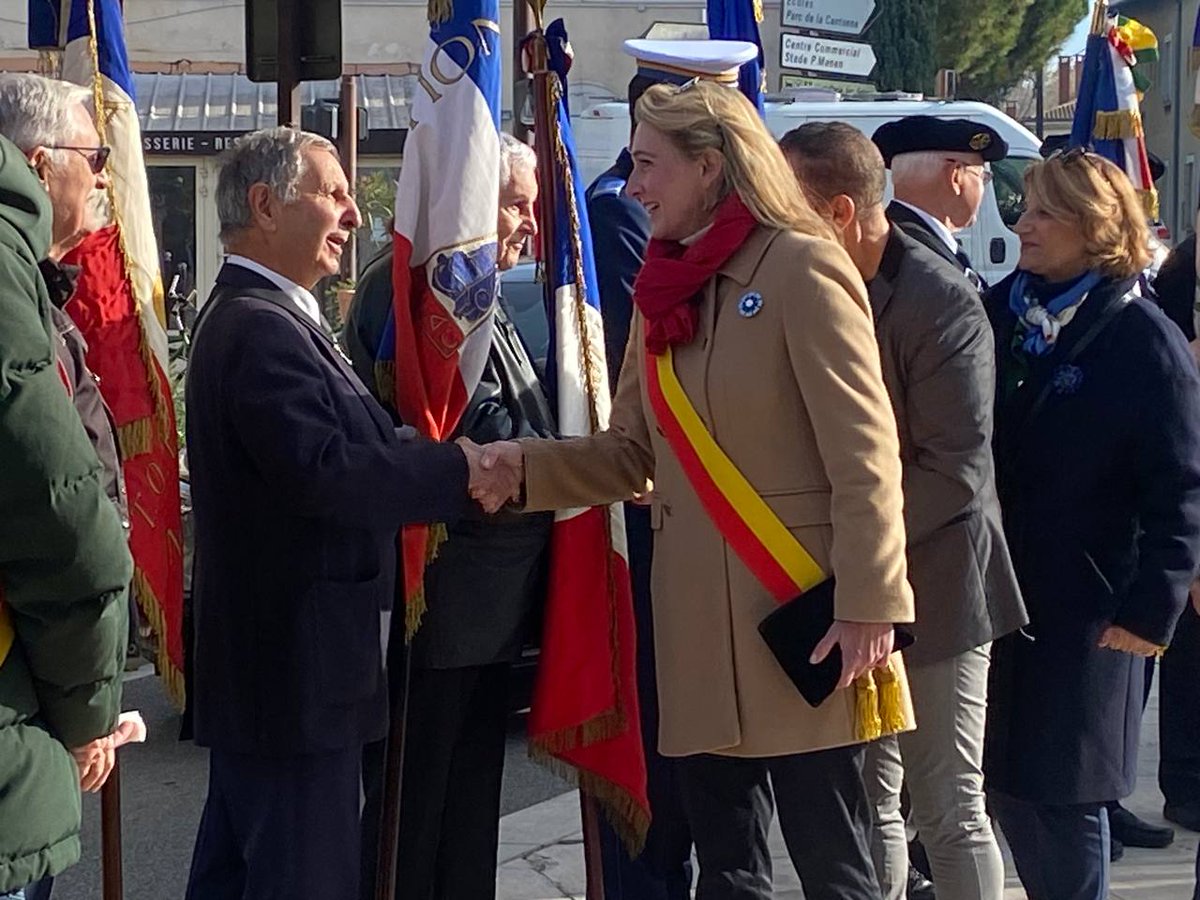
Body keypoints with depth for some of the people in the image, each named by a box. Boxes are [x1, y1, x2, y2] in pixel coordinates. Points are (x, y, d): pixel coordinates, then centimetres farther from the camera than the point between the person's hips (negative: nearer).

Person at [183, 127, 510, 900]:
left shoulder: (256, 315, 16)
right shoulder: (262, 327, -19)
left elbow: (348, 443, 15)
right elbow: (323, 471, -27)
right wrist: (459, 472, -20)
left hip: (263, 659, 11)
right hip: (297, 665, -11)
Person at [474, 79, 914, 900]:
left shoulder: (800, 269, -9)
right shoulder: (663, 289, 13)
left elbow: (864, 455, -14)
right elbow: (632, 452, 12)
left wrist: (868, 605, -19)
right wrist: (528, 465, -4)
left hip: (799, 612, -7)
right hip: (699, 620, 7)